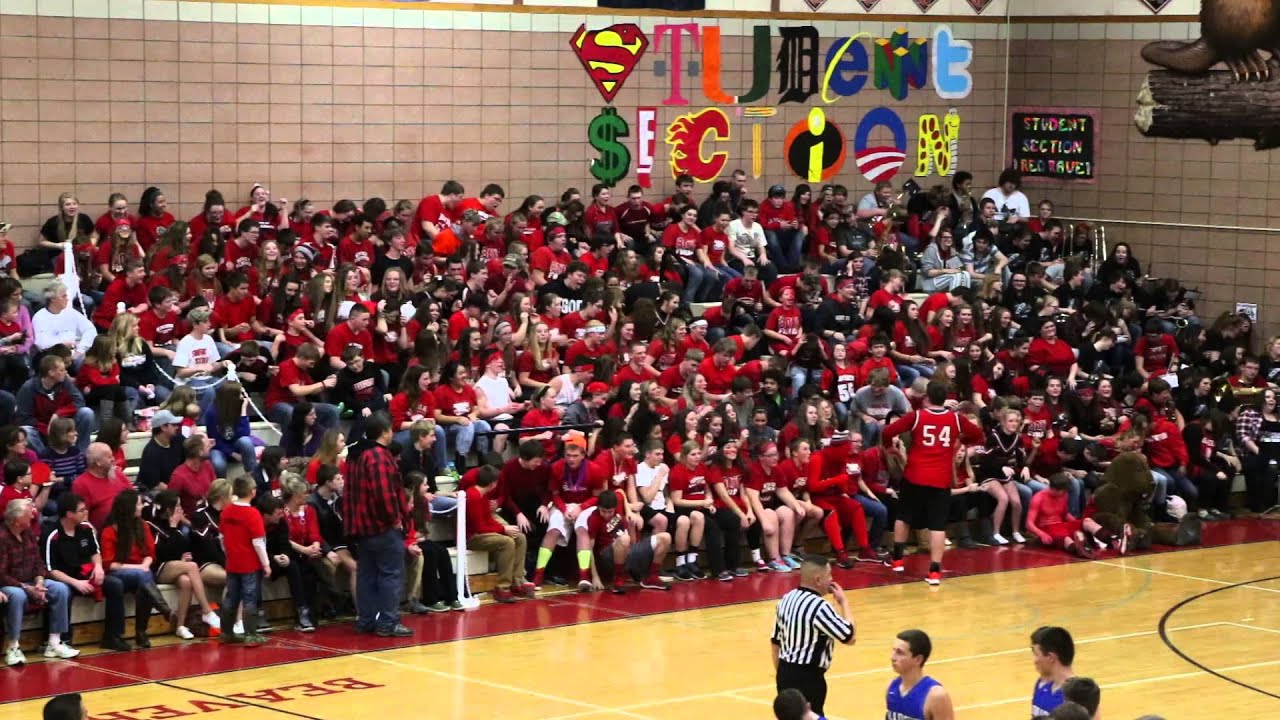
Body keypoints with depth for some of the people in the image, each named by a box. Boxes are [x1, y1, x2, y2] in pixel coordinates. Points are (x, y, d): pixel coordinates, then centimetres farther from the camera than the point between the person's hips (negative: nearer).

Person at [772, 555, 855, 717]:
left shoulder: (786, 600, 8)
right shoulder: (818, 607, -19)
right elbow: (849, 637, -14)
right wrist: (843, 601, -5)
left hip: (785, 673, 9)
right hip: (807, 677, -9)